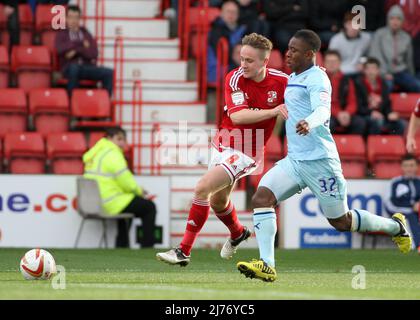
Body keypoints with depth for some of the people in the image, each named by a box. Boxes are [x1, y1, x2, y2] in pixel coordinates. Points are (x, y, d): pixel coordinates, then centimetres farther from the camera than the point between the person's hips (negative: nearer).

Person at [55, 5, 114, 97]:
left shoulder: (85, 33, 19)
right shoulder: (62, 34, 13)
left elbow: (93, 53, 4)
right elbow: (60, 48, -10)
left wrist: (77, 50, -10)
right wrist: (81, 44, -5)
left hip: (88, 67, 3)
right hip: (69, 68, -3)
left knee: (108, 73, -22)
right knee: (74, 66, -39)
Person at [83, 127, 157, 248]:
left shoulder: (95, 152, 15)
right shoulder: (112, 154, -15)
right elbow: (126, 181, -17)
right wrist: (139, 191, 2)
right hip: (110, 204, -10)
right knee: (149, 207, 7)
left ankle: (122, 245, 37)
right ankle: (147, 247, 8)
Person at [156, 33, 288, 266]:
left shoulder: (282, 81, -13)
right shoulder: (235, 78, -13)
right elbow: (237, 116, -26)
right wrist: (273, 111, -33)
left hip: (247, 152, -4)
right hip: (223, 144, 4)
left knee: (203, 188, -21)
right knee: (217, 201, 23)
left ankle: (184, 250, -16)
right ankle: (238, 233, 56)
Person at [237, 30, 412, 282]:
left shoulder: (316, 79, -14)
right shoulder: (293, 78, 13)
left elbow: (323, 110, -34)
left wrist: (309, 123, -52)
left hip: (319, 161, -8)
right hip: (294, 160, 8)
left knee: (341, 222, 4)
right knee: (262, 197, -16)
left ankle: (395, 226, 31)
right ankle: (267, 265, -21)